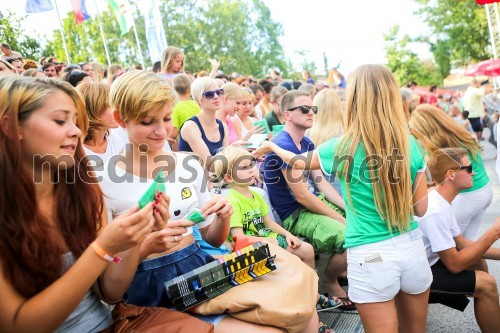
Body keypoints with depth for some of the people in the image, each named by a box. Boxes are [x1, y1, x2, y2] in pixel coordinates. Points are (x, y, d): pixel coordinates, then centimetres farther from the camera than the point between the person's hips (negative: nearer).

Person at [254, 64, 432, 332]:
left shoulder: (342, 148, -11)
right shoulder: (410, 144, -3)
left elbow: (300, 162, 10)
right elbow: (421, 208, 4)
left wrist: (271, 146, 29)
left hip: (370, 256, -4)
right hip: (413, 247, 4)